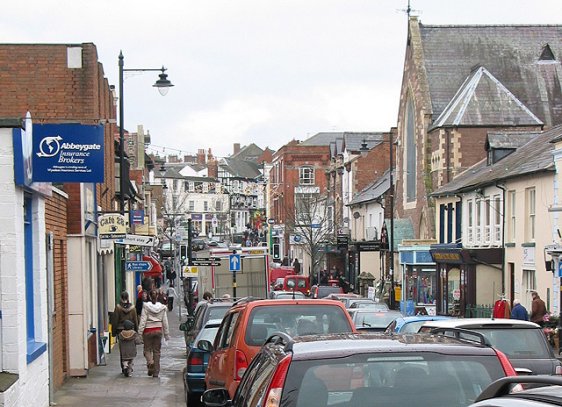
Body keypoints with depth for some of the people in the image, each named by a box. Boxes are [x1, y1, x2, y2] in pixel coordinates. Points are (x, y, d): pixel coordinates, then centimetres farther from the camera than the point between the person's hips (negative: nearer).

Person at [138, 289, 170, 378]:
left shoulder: (146, 306, -8)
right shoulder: (162, 307, 1)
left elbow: (143, 320, -11)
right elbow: (165, 321, 5)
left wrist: (140, 332, -8)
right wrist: (166, 334, 12)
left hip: (148, 331, -3)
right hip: (158, 330, 3)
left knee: (147, 349, 9)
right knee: (156, 351, 9)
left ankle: (150, 362, -21)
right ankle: (156, 372, 10)